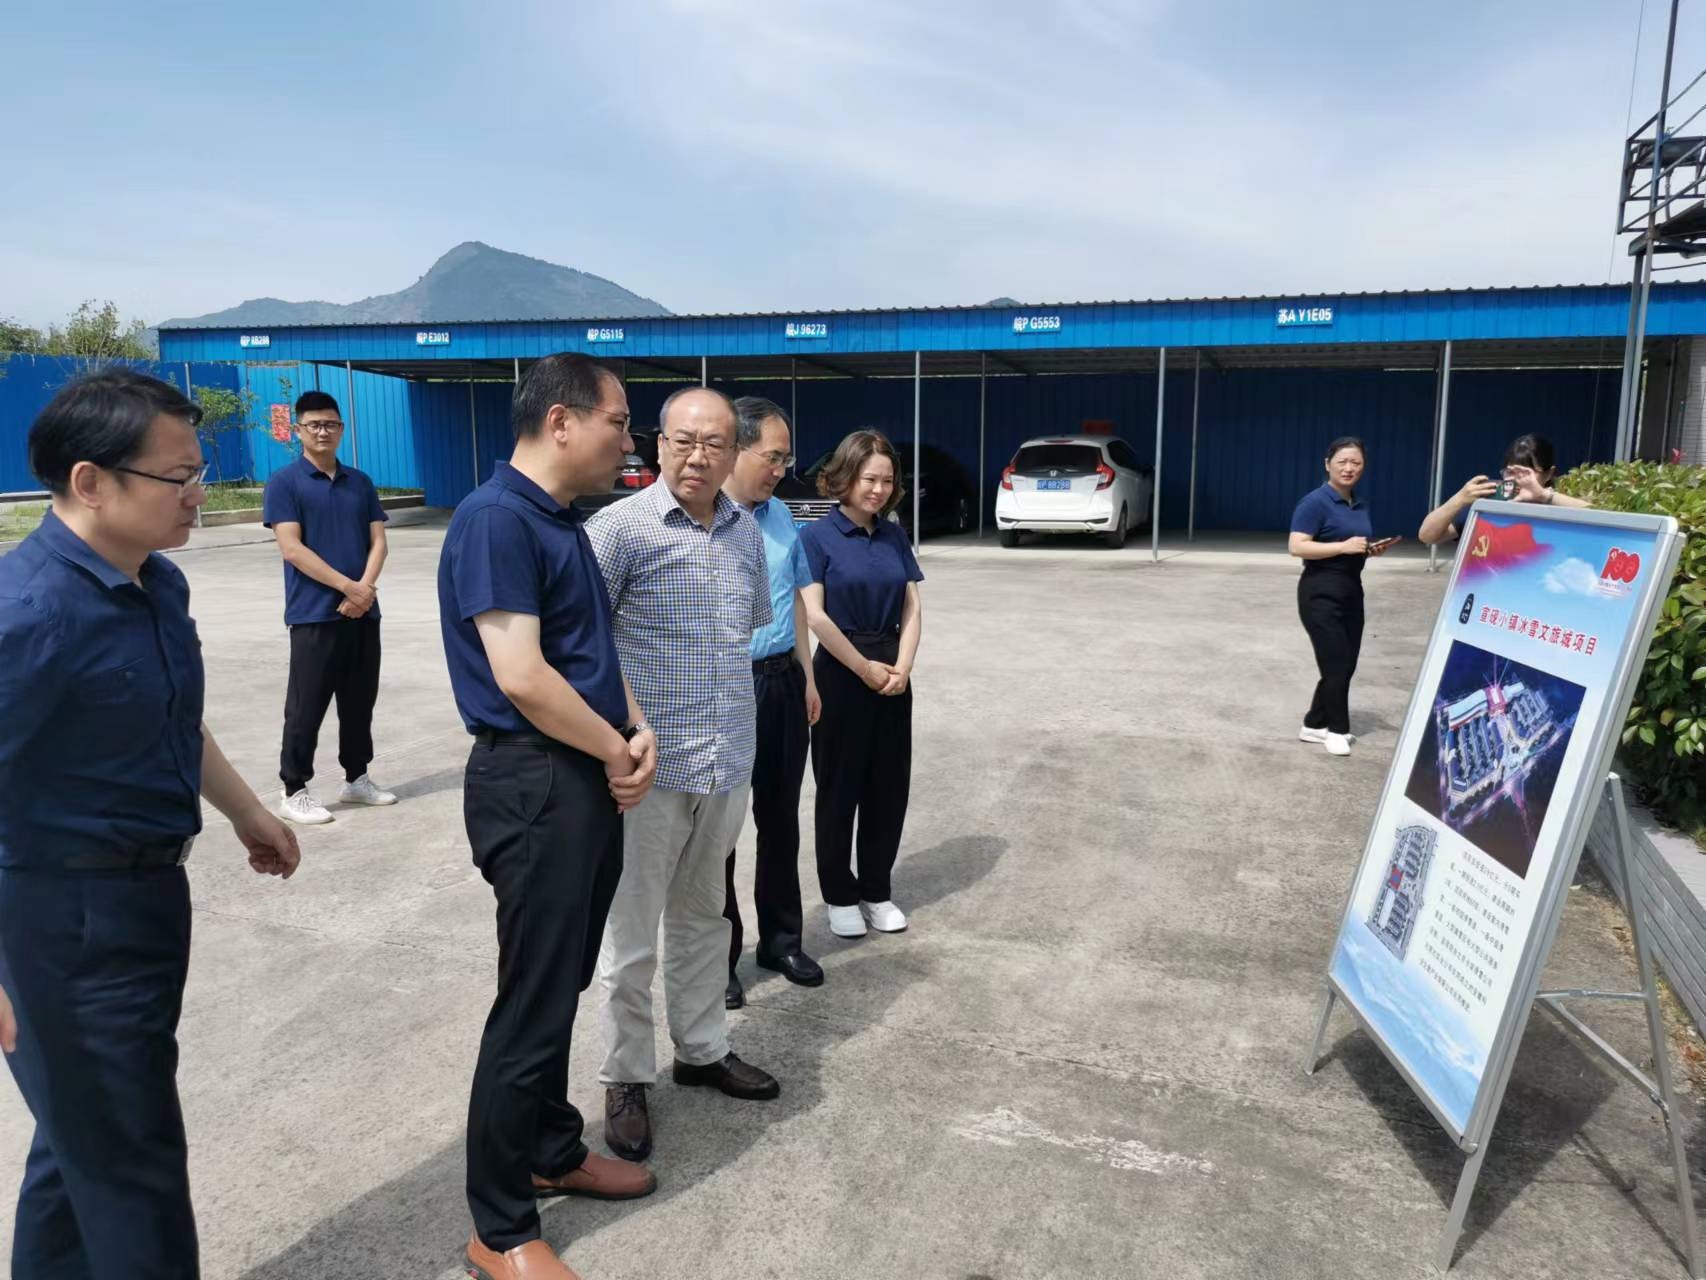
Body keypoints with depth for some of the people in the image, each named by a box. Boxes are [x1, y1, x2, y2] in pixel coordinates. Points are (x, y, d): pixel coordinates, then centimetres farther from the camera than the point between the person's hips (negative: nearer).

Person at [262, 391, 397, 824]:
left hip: (363, 611, 5)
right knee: (306, 705, 1)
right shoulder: (284, 483, -3)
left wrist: (366, 587, -11)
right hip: (313, 614, -5)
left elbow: (378, 541, 6)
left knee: (360, 701, 12)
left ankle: (356, 778, 26)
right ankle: (294, 790, 12)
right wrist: (346, 586, -15)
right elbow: (291, 548, -11)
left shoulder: (360, 482, 12)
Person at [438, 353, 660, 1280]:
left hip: (586, 782, 9)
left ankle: (554, 1153, 38)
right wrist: (617, 752, -11)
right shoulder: (495, 519, -17)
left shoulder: (562, 523, 13)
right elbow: (521, 678, -24)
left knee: (562, 988, 21)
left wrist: (638, 734, -2)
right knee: (533, 1005, 1)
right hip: (534, 787, -9)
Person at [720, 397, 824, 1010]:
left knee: (780, 817, 17)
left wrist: (807, 678, 16)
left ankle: (781, 940, 35)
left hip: (784, 683, 7)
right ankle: (717, 956, 23)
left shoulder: (780, 516, 9)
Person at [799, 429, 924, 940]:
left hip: (893, 678, 5)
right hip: (841, 674, -5)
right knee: (839, 788, 6)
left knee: (890, 787, 10)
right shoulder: (818, 537, -8)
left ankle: (877, 891, 25)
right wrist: (866, 669, -10)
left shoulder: (894, 536, 8)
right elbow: (815, 616, -13)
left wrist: (902, 667, -8)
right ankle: (840, 895, 20)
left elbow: (912, 608, 6)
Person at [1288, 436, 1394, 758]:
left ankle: (1314, 725, 22)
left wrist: (1371, 549, 3)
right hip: (1321, 592, -8)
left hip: (1352, 590, 8)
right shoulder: (1315, 502, -13)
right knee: (1336, 665, -4)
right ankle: (1337, 729, 12)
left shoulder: (1361, 506, 12)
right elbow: (1297, 547, -21)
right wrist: (1344, 546, -24)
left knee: (1346, 666, 10)